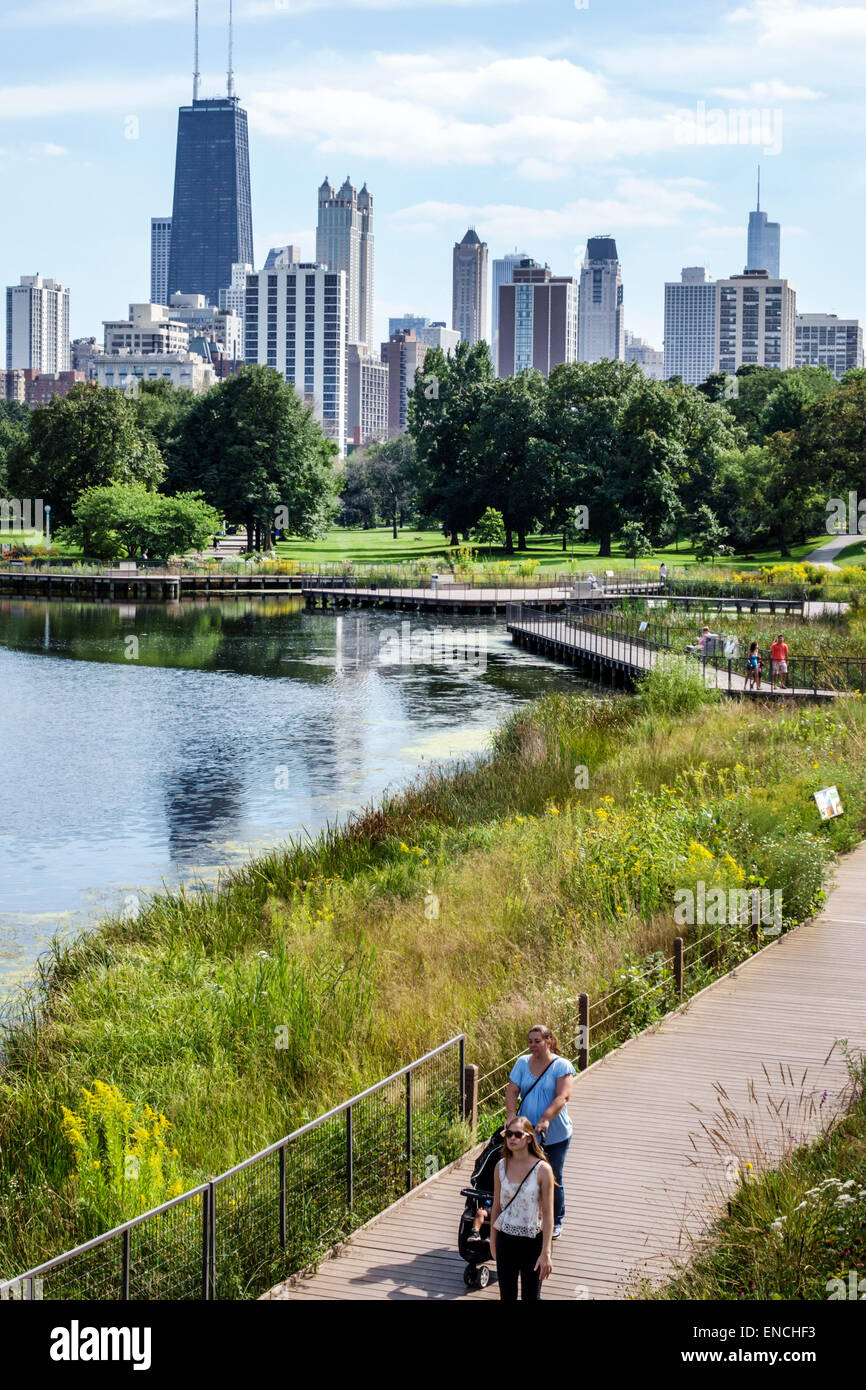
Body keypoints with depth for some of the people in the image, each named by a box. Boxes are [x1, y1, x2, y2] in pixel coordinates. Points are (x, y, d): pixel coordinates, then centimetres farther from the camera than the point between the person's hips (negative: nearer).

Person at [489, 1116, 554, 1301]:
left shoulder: (542, 1169, -14)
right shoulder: (501, 1166, -2)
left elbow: (548, 1213, -13)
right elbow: (496, 1206, 8)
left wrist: (545, 1253, -15)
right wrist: (493, 1241, 13)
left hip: (532, 1241, -4)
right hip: (505, 1239, 4)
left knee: (531, 1295, 4)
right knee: (507, 1296, 12)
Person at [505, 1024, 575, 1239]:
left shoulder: (562, 1066, -9)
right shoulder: (522, 1063, 3)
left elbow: (563, 1096, -20)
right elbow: (512, 1091, -3)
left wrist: (545, 1119, -31)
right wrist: (511, 1116, -20)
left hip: (555, 1135, -3)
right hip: (526, 1132, 3)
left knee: (553, 1180, 7)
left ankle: (556, 1223, 22)